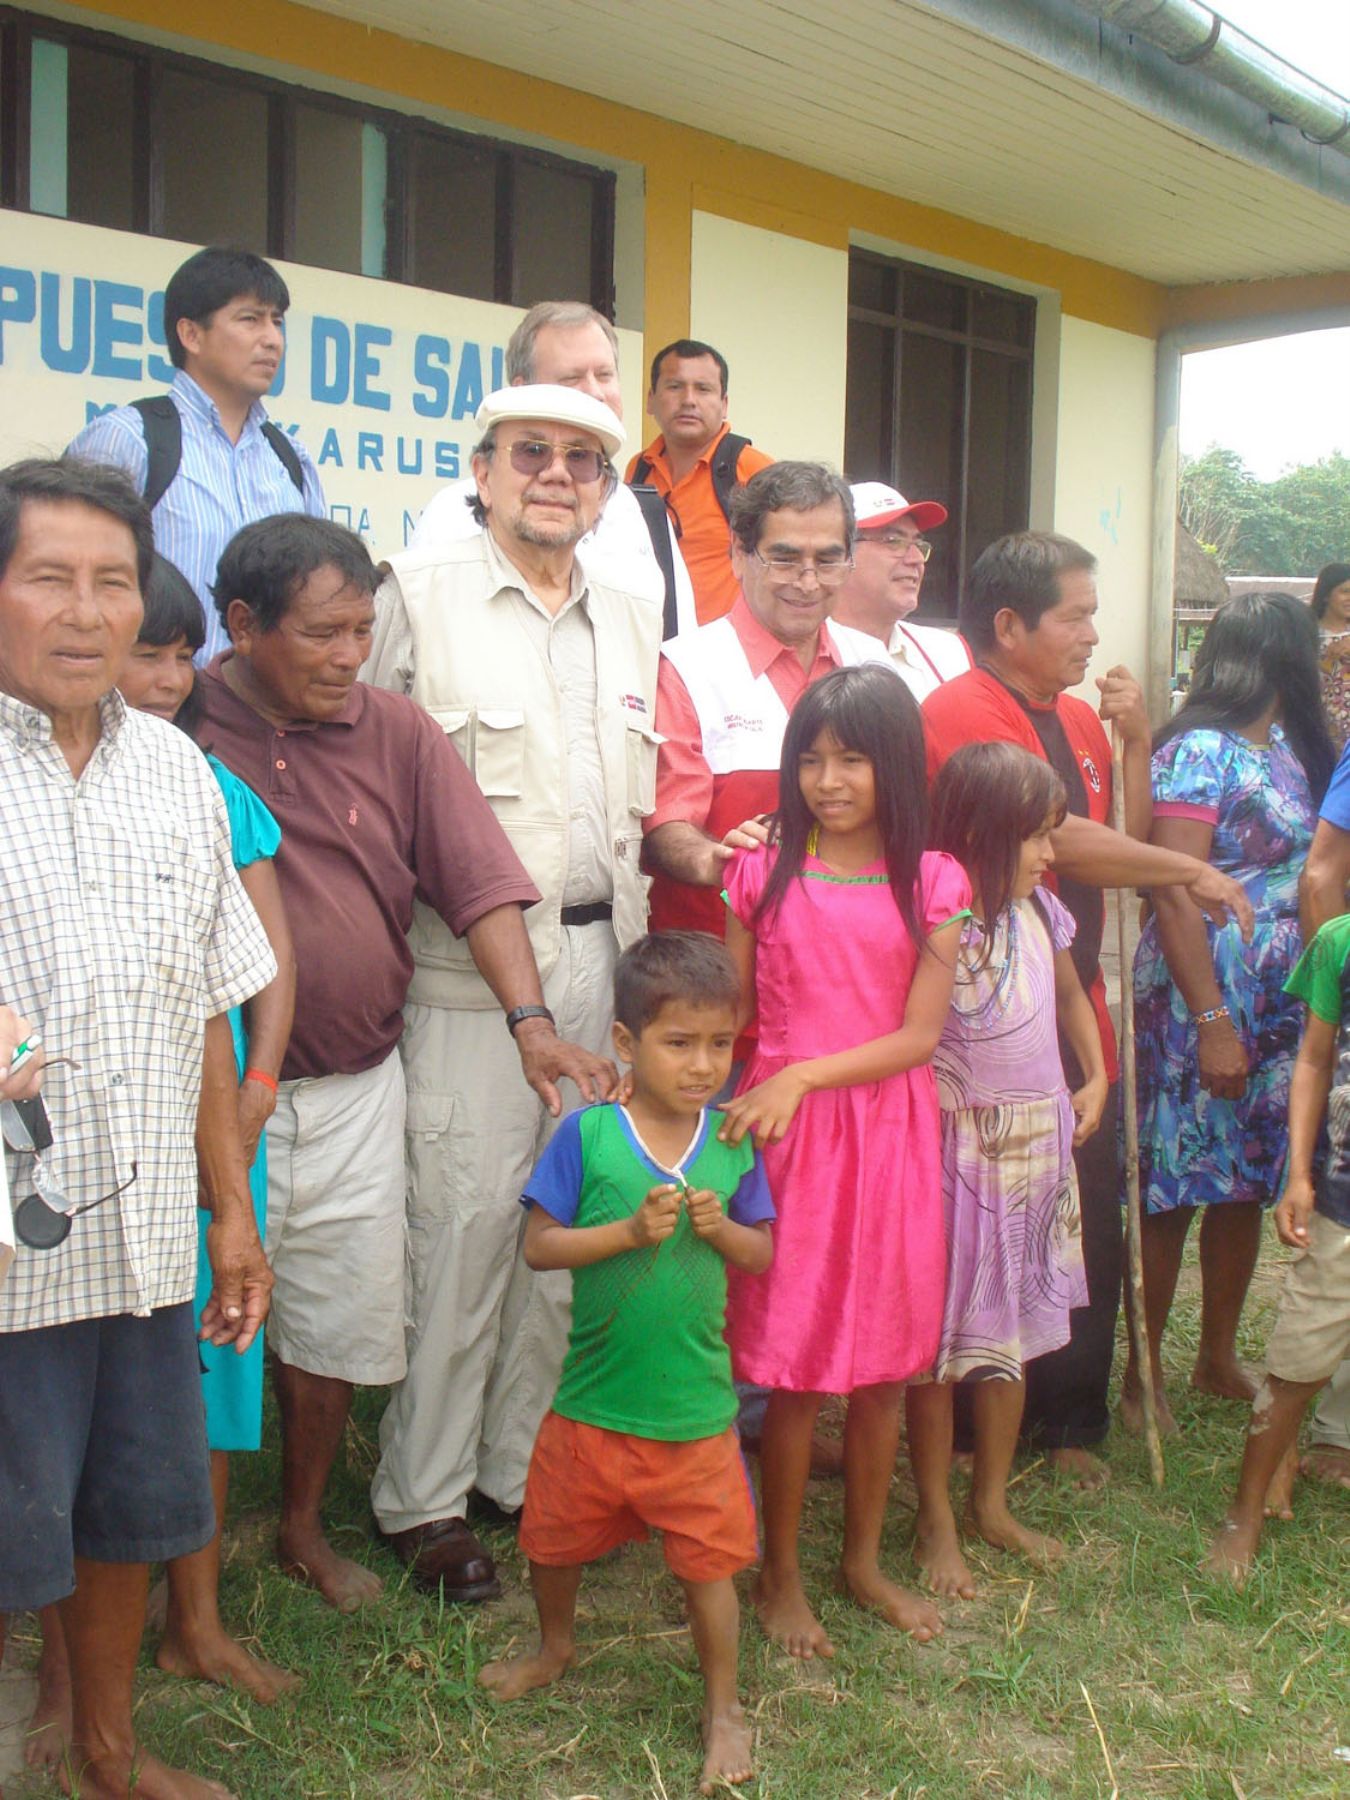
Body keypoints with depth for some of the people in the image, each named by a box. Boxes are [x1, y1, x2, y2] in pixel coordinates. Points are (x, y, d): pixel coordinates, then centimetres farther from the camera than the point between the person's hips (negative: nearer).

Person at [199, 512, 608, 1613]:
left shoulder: (398, 734, 2)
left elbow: (479, 880, -2)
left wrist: (530, 1017, -14)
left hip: (356, 1092, 3)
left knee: (336, 1326, 16)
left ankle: (304, 1527, 37)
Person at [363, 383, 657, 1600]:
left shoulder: (633, 625, 17)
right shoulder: (418, 597, 0)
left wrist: (633, 949, 16)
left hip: (599, 957, 5)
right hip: (468, 962, -5)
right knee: (465, 1217, -5)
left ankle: (523, 1463, 22)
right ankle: (424, 1498, 8)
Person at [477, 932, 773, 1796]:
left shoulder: (732, 1143, -3)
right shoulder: (587, 1135, -12)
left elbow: (762, 1255, 5)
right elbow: (539, 1245, -12)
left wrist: (720, 1228, -16)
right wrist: (632, 1231, -23)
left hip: (696, 1408, 0)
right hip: (592, 1400, 0)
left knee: (709, 1561, 8)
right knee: (556, 1539, 20)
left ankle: (723, 1707, 29)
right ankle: (557, 1644, 50)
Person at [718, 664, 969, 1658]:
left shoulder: (931, 884, 0)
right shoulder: (764, 876, 0)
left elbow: (920, 1035, -6)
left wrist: (806, 1074, -16)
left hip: (888, 1136, 2)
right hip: (784, 1133, -2)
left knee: (883, 1366, 12)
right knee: (794, 1372, 3)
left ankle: (865, 1560, 31)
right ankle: (780, 1575, 21)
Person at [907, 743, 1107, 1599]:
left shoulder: (1040, 912, 3)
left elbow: (1073, 997, 21)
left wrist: (1096, 1079, 14)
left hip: (1039, 1144, 6)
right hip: (955, 1151, -6)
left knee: (1011, 1333, 16)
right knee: (939, 1340, 5)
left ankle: (994, 1504, 32)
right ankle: (936, 1521, 20)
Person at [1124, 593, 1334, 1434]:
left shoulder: (1291, 748, 10)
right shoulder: (1200, 751, -13)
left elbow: (1319, 875, 13)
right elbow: (1175, 897, -17)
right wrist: (1211, 1023, -20)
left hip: (1280, 1007, 8)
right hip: (1203, 998, -8)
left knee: (1249, 1182, 15)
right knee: (1176, 1185, 1)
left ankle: (1219, 1355, 29)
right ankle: (1144, 1368, 14)